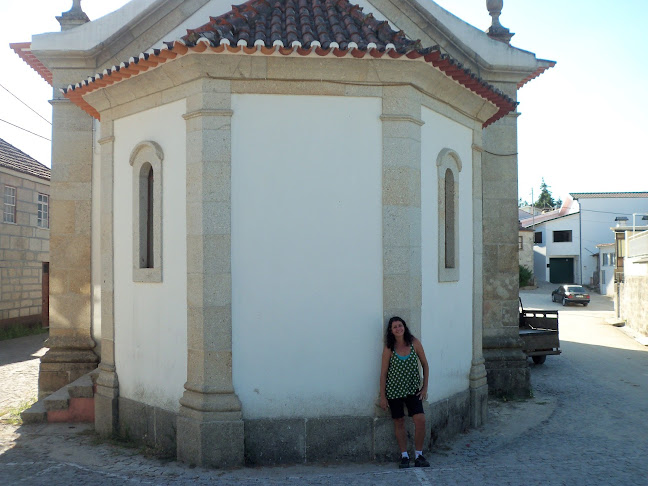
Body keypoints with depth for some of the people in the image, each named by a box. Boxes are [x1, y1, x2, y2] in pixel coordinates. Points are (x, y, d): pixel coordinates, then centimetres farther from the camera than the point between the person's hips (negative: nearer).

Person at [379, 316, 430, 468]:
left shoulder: (414, 343, -5)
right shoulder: (389, 349, -8)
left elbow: (425, 365, 4)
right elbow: (383, 373, -3)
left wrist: (425, 387, 2)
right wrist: (382, 397, -3)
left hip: (412, 389, 1)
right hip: (394, 390, -1)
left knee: (420, 420, -10)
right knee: (399, 422, 6)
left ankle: (418, 455, 5)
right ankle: (404, 456, 19)